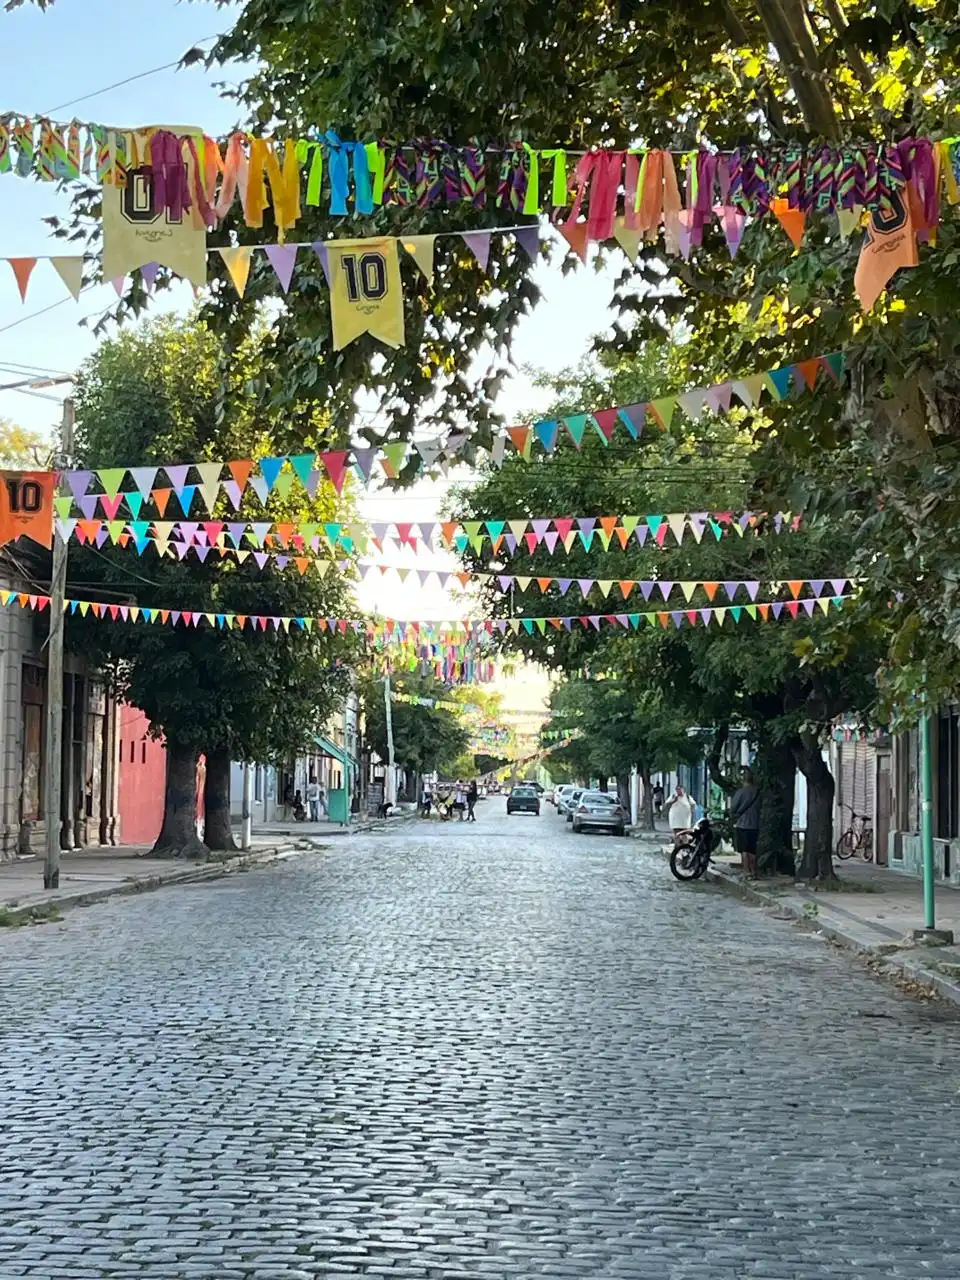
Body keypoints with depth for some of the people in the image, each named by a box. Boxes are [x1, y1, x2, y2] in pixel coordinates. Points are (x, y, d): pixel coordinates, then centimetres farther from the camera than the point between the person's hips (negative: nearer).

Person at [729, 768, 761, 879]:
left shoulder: (740, 792, -10)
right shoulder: (757, 793, 1)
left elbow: (733, 808, -7)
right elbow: (760, 808, 8)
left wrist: (733, 818, 10)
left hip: (742, 824, -4)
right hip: (755, 825, 4)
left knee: (744, 850, 0)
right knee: (752, 850, 12)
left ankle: (747, 873, -2)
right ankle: (753, 872, 14)